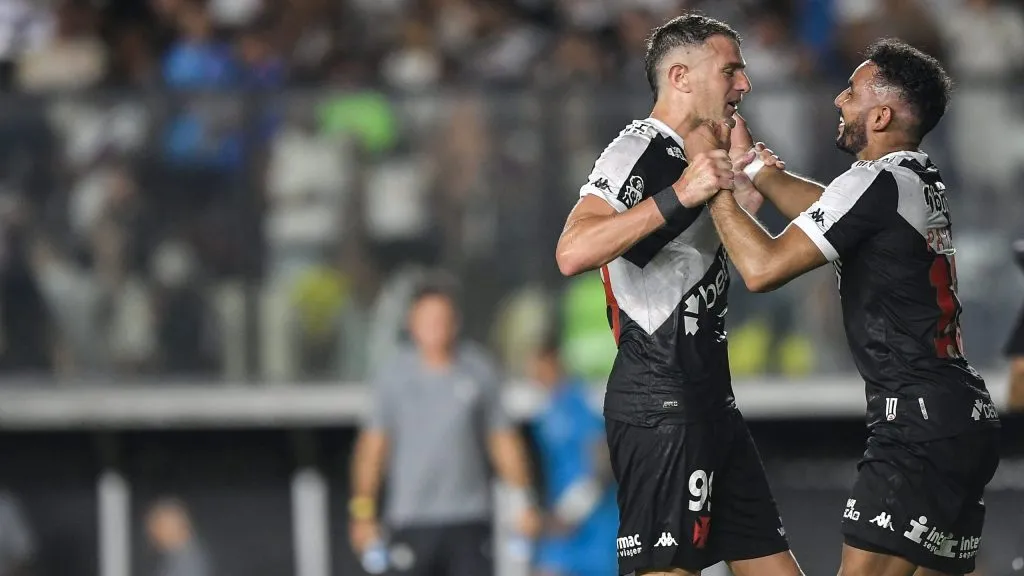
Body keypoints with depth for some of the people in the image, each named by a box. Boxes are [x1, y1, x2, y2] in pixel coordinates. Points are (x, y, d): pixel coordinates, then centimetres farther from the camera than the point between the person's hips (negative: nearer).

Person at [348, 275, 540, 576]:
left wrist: (524, 500, 4)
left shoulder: (479, 370, 4)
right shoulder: (394, 376, 3)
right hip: (411, 521, 0)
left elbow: (504, 440, 9)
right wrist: (363, 511, 2)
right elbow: (373, 447, 6)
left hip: (469, 521, 0)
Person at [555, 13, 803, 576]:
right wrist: (679, 195, -31)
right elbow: (573, 253, -28)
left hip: (711, 402, 10)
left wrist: (750, 190, 17)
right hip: (660, 407, -10)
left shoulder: (698, 160, 18)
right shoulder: (637, 153, -11)